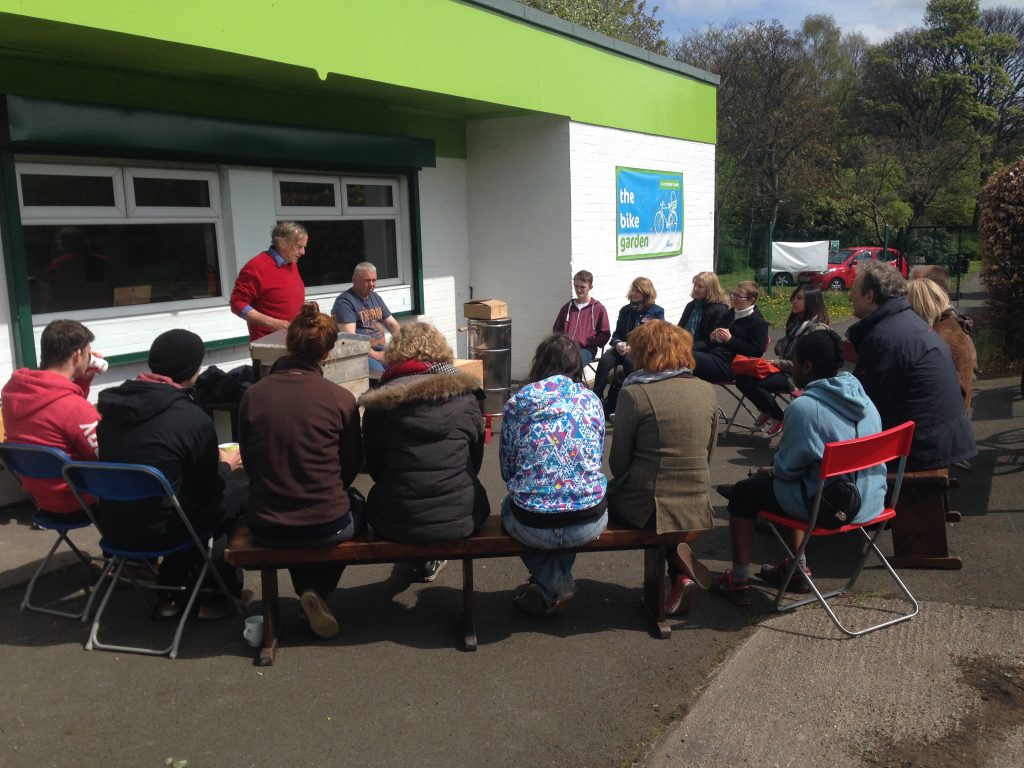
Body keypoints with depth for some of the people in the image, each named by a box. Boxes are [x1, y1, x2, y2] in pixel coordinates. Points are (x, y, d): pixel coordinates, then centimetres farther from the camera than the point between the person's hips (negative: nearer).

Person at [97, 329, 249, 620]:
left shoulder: (114, 403, -1)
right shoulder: (193, 419, -20)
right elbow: (209, 491, -8)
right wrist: (226, 465, 13)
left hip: (113, 524, 7)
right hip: (158, 529, -7)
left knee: (187, 489, 28)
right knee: (239, 495, 11)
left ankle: (172, 591, 29)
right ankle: (225, 591, 22)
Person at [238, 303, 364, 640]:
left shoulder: (252, 395, -8)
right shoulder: (340, 398, -14)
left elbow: (249, 462, 5)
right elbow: (352, 465, -1)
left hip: (266, 528, 3)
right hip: (328, 526, -3)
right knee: (355, 501, 31)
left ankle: (308, 593, 29)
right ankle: (319, 590, 16)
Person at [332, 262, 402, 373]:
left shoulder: (375, 297, 20)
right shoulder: (344, 302, -6)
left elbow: (393, 325, 21)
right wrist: (376, 356, -20)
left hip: (381, 352, 8)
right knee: (379, 372, -35)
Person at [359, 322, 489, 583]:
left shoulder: (378, 403, -4)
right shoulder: (464, 395, -3)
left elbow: (373, 466, 6)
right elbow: (475, 459, 6)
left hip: (397, 522, 0)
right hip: (460, 518, 0)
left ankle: (421, 560, 36)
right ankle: (429, 561, 36)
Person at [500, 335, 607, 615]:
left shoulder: (517, 402, 2)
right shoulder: (591, 401, 5)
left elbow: (507, 470, 7)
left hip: (533, 526, -2)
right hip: (590, 523, 2)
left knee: (509, 505, 33)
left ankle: (553, 585, 21)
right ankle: (557, 580, 30)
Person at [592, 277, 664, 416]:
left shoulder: (656, 311, 4)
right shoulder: (625, 310, 19)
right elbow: (617, 334, 19)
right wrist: (618, 344, -7)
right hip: (623, 348, 4)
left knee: (629, 360, -38)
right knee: (605, 360, -29)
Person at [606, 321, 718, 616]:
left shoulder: (634, 393, -13)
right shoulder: (706, 390, 3)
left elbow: (618, 462, -7)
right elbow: (707, 453, 11)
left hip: (647, 508, -4)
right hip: (696, 510, 5)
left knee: (607, 495, 25)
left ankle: (678, 562, 15)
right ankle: (681, 566, 15)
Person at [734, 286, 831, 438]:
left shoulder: (818, 328, -13)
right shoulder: (796, 321, 13)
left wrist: (777, 363, -18)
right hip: (784, 369, 8)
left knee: (753, 383, -25)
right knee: (742, 378, -11)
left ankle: (778, 418, -1)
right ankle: (767, 412, 10)